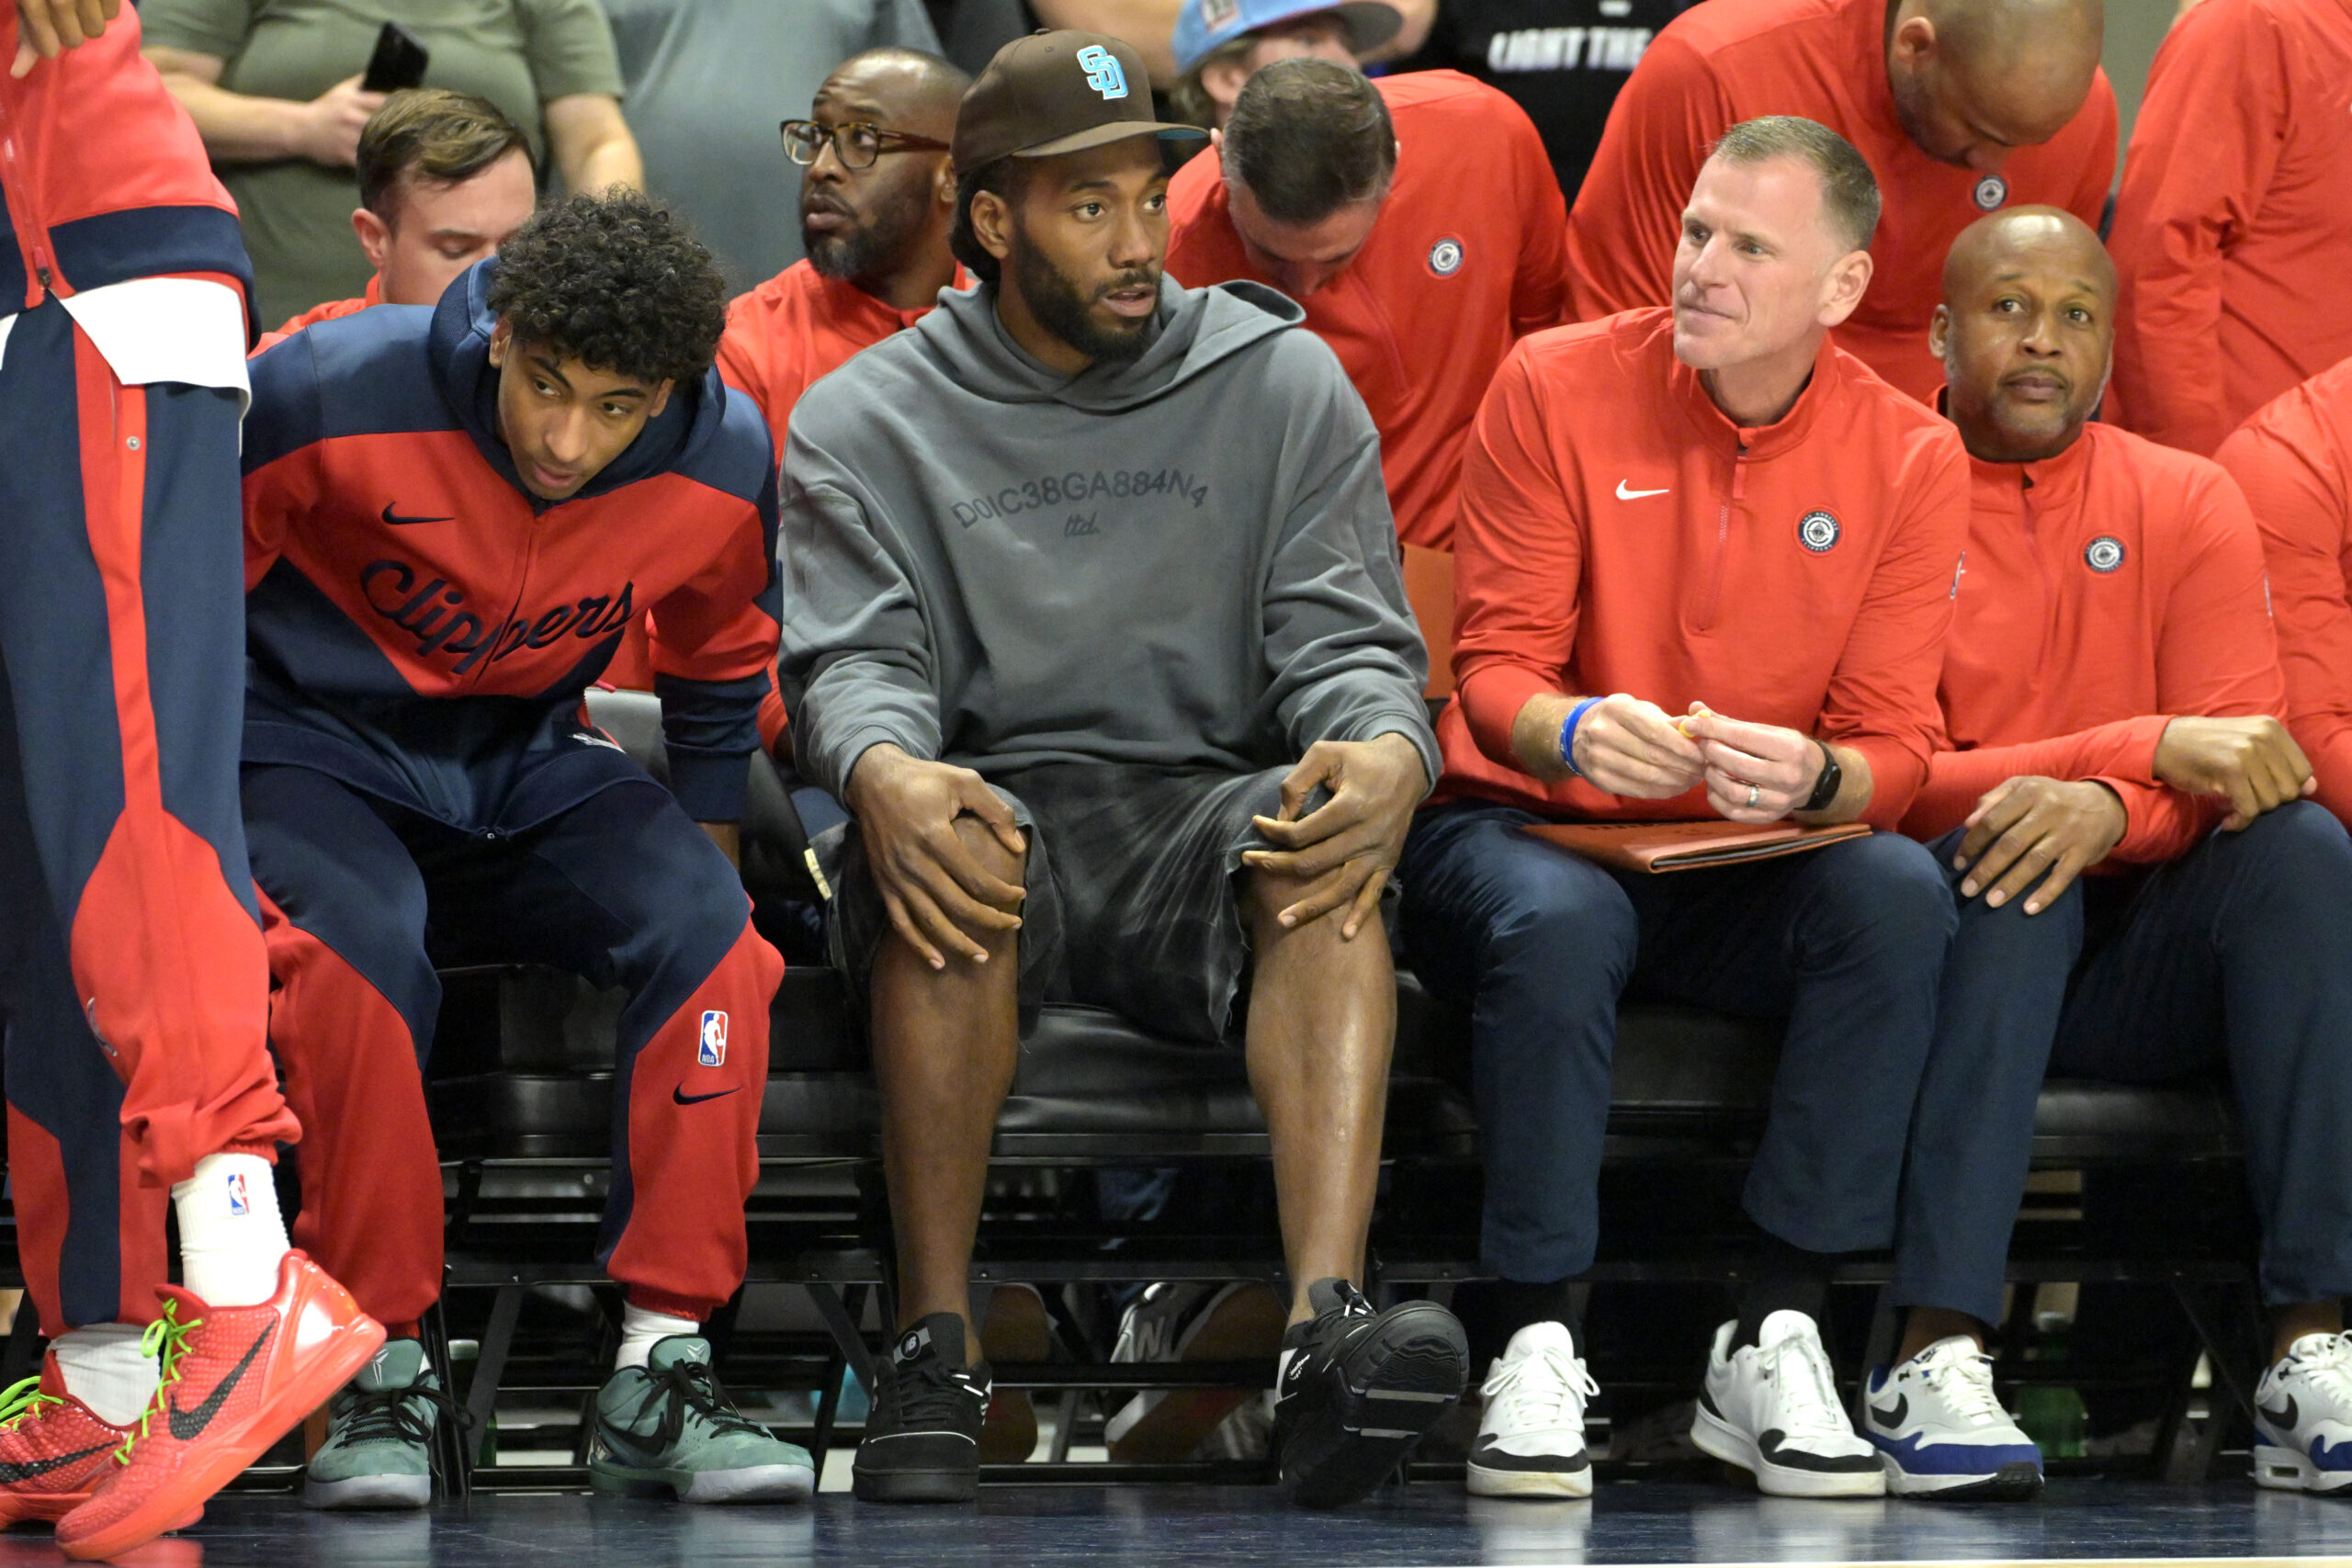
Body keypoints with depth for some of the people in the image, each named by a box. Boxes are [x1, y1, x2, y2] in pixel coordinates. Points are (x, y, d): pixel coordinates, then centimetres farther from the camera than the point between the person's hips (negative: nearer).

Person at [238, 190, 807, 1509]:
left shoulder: (725, 463, -11)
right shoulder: (331, 398, -22)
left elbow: (721, 677, 11)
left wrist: (703, 881, 9)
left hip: (529, 772, 3)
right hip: (320, 749, -3)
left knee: (716, 943, -25)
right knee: (359, 955, -36)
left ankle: (663, 1373, -19)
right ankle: (382, 1374, -24)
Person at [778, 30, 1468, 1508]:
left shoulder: (1283, 385, 11)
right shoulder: (867, 424, 9)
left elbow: (1349, 645, 4)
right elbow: (855, 662, -3)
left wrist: (1387, 753, -23)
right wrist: (885, 773, -30)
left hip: (1207, 807, 1)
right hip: (992, 805, -1)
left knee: (1325, 846, -34)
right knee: (946, 842, -37)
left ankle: (1330, 1331, -53)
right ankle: (936, 1354, -34)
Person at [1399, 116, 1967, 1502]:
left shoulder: (1909, 459, -1)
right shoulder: (1559, 388, -5)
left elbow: (1896, 745, -4)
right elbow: (1494, 669, -6)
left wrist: (1815, 777, -29)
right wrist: (1572, 733, -31)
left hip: (1753, 877, 2)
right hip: (1531, 830, -2)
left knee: (1900, 895, -31)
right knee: (1554, 922, -38)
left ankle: (1778, 1340, -25)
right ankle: (1538, 1347, -25)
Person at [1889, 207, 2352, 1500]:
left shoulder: (2186, 505, 9)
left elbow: (2246, 756, -4)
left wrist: (2111, 810, -28)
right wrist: (2152, 747, -21)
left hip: (2143, 957, 3)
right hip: (1958, 954, -3)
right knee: (2009, 870, -34)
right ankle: (1936, 1360, -44)